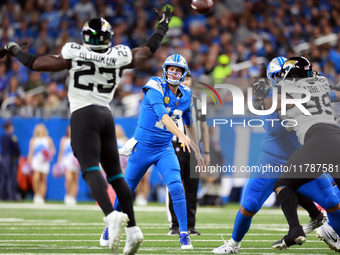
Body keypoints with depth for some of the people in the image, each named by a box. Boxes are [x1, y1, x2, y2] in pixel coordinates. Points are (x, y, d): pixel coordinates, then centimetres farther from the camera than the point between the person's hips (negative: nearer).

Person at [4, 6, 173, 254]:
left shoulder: (75, 55, -3)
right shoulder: (119, 58, 5)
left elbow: (36, 63, 2)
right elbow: (148, 50, 23)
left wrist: (15, 50, 21)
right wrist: (163, 25, 37)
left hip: (83, 116, -4)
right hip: (106, 115, 4)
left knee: (90, 169, -15)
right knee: (114, 172, 10)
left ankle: (112, 215, -38)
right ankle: (132, 228, 5)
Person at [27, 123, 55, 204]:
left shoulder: (48, 139, 9)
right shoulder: (33, 140, 9)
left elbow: (53, 150, 10)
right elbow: (31, 152, 11)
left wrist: (49, 154, -11)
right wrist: (29, 162, 6)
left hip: (45, 162, 1)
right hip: (36, 160, -1)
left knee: (43, 180, 1)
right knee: (36, 179, -17)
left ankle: (41, 197, 6)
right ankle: (36, 195, -3)